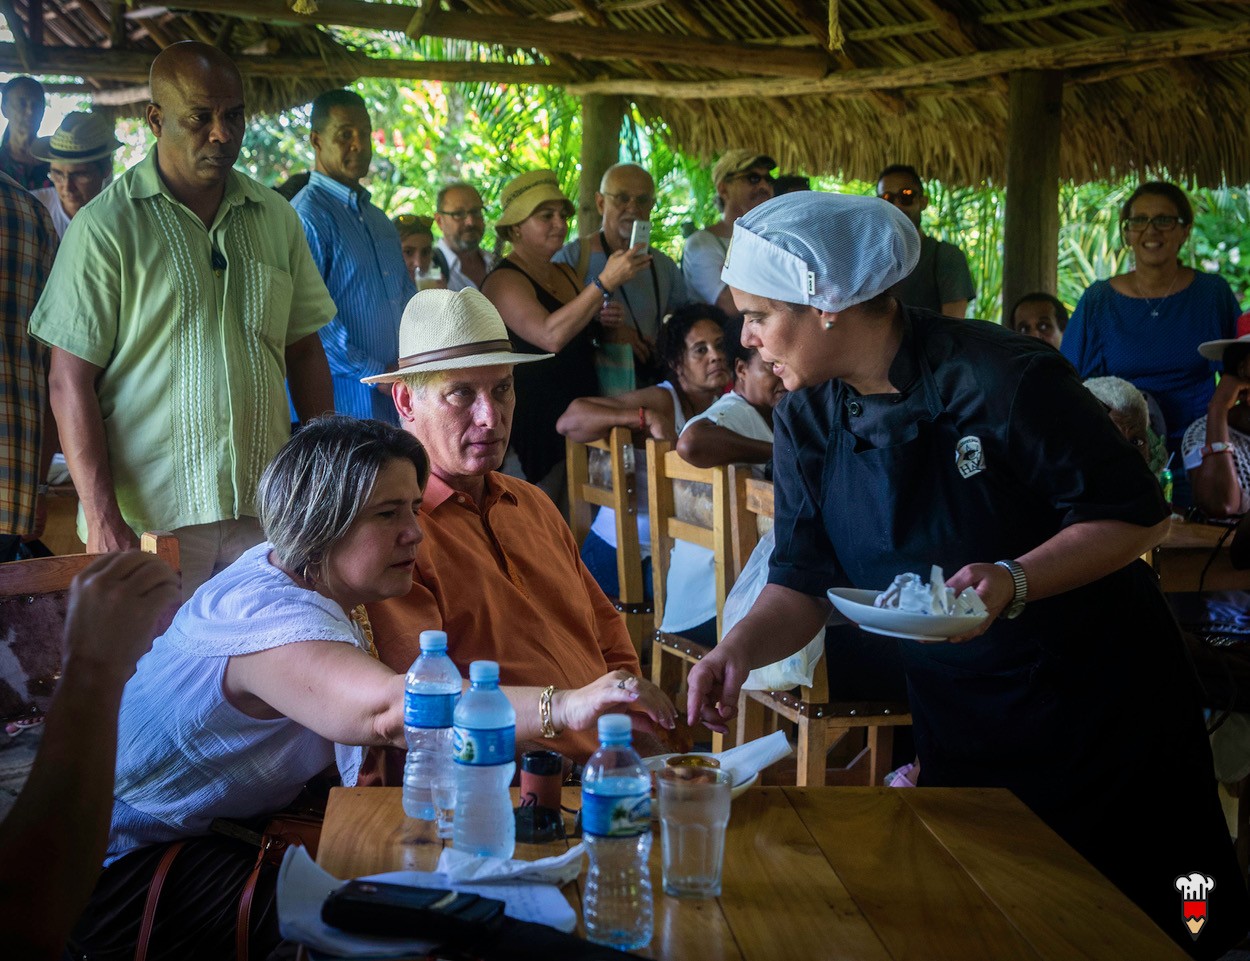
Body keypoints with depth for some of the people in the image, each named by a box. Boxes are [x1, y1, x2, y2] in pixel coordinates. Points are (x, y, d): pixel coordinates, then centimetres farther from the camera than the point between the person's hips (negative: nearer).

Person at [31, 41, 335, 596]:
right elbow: (71, 382, -7)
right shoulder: (104, 227, -5)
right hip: (150, 516, -4)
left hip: (265, 507, 4)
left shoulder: (276, 218, 9)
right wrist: (103, 521, -14)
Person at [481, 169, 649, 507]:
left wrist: (606, 321, 4)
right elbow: (551, 336, -29)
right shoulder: (504, 281, -11)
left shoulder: (566, 274, 14)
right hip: (532, 428, -8)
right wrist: (606, 282, -32)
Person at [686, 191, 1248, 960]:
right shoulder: (808, 420, -5)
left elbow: (1138, 516, -17)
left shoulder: (1005, 378, -23)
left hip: (1100, 702, -5)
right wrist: (743, 646, -22)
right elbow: (805, 584, -3)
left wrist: (1014, 584, -31)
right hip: (958, 716, 5)